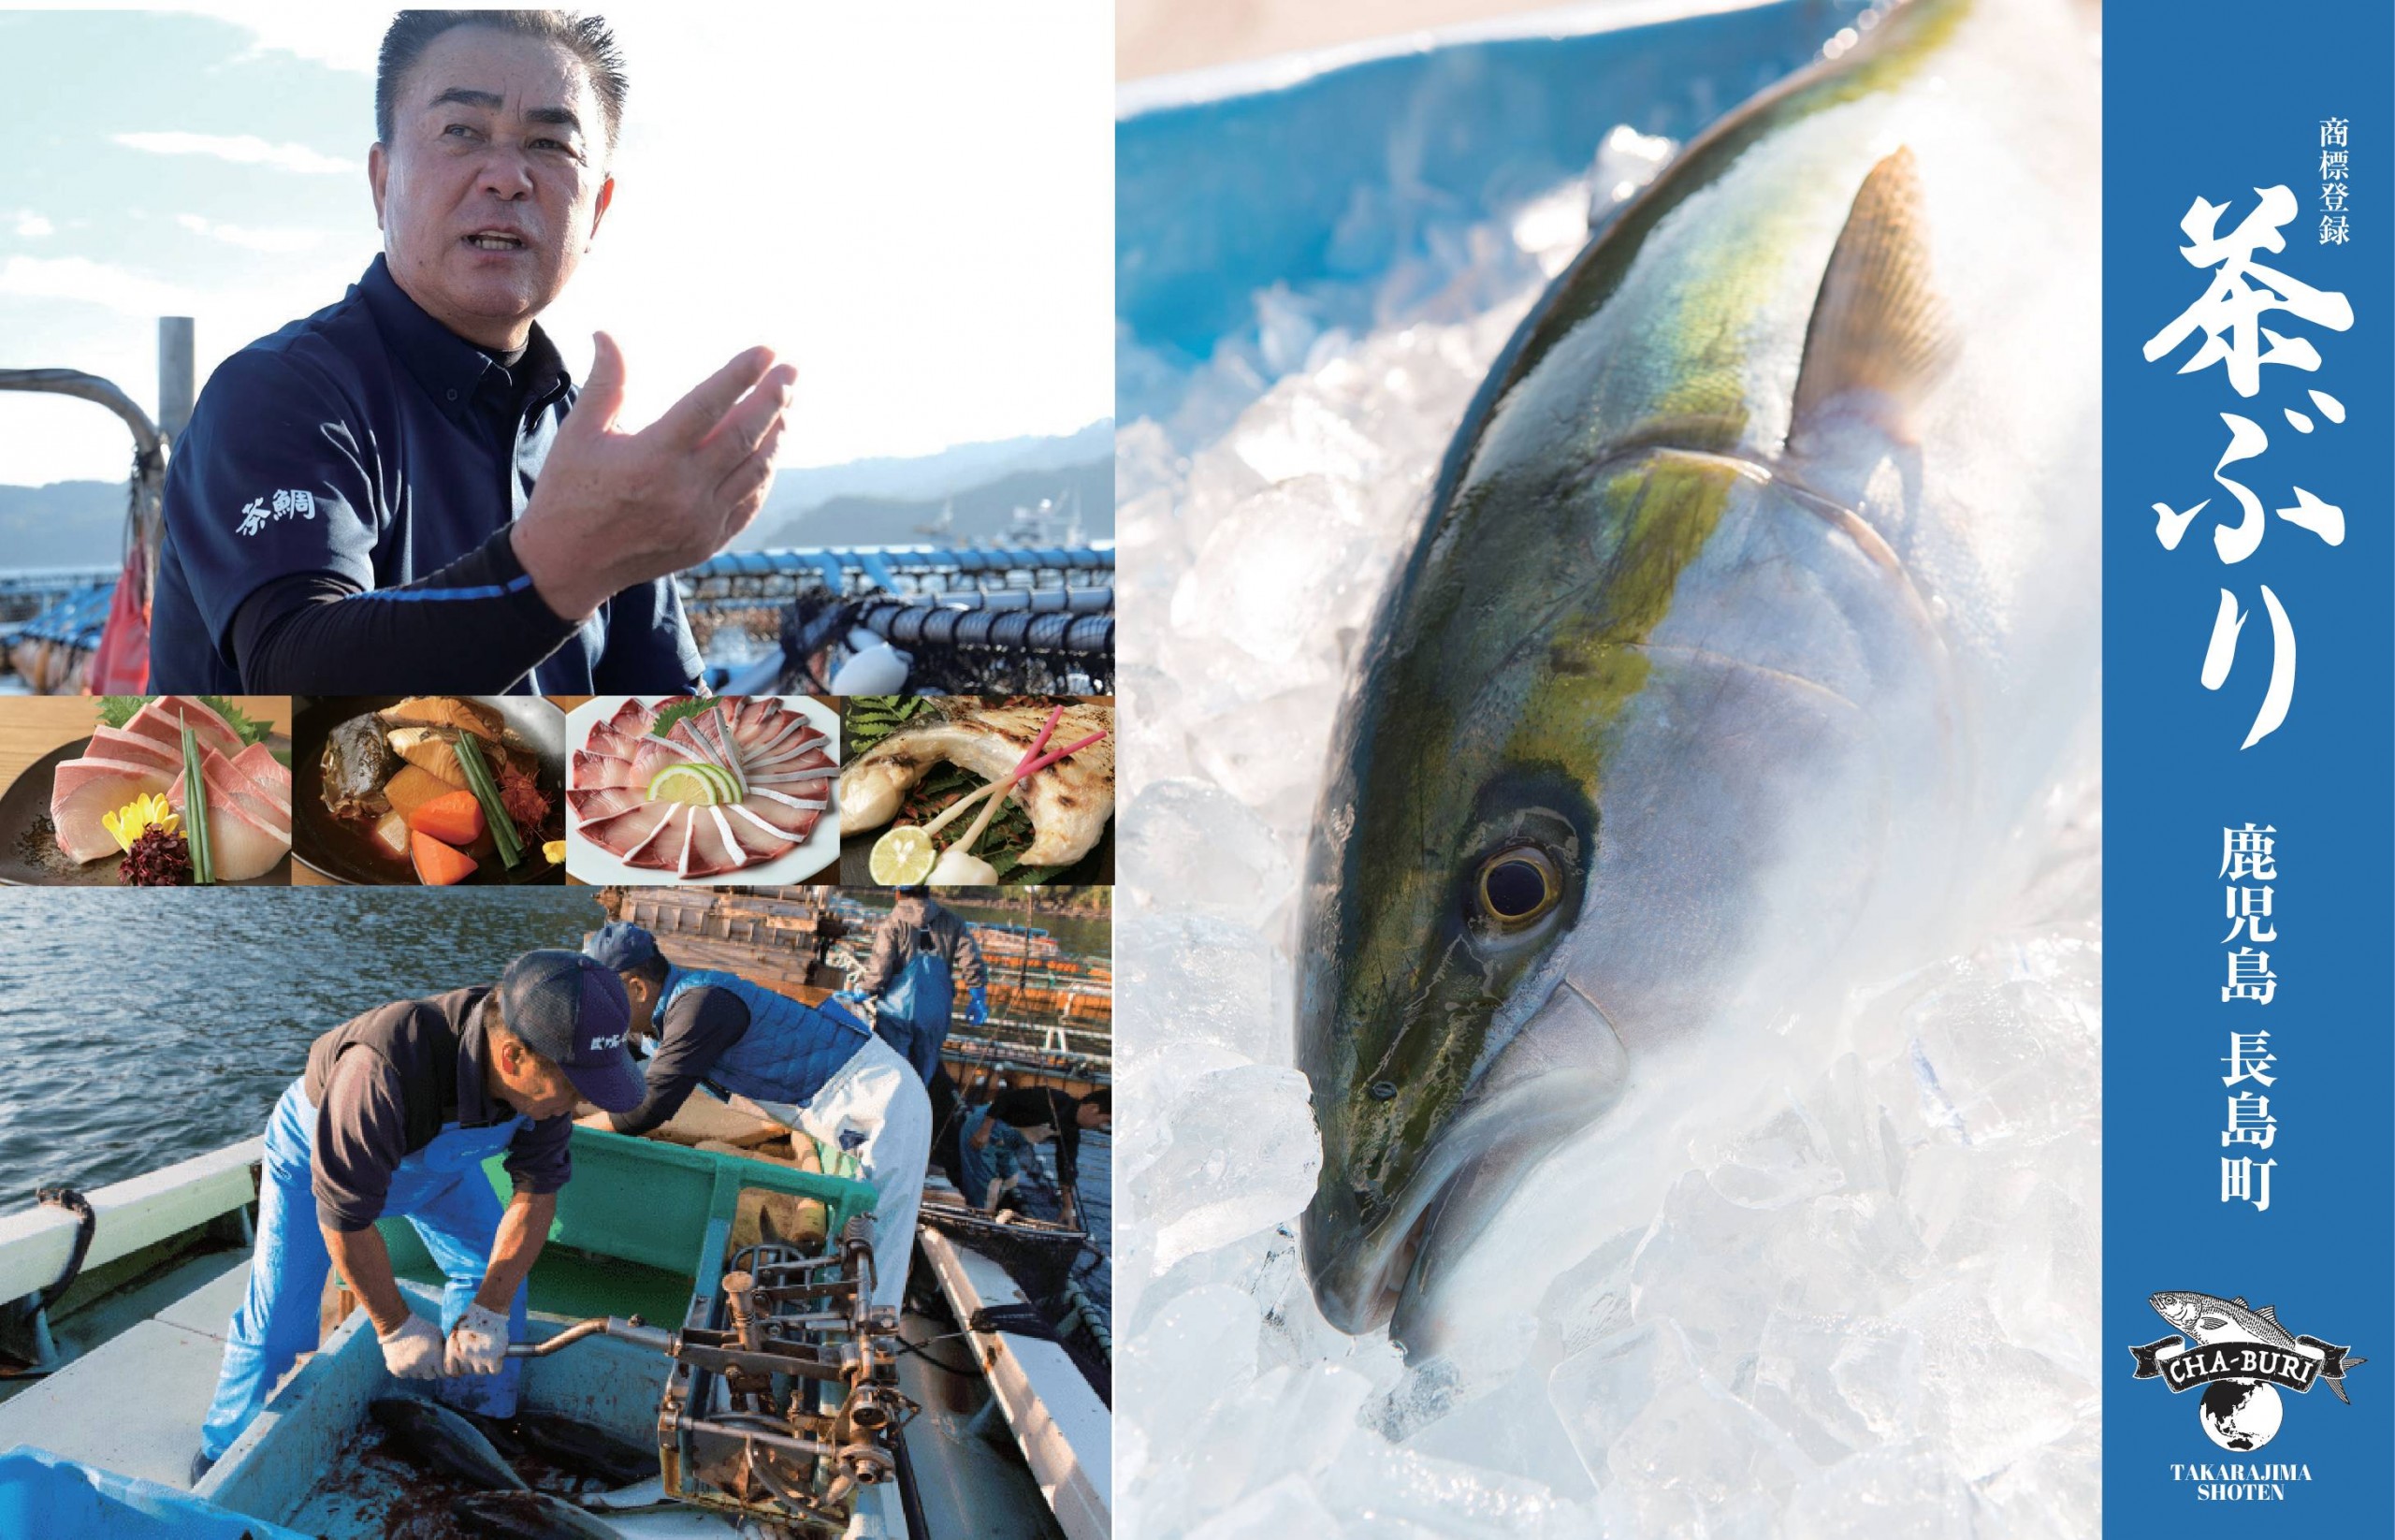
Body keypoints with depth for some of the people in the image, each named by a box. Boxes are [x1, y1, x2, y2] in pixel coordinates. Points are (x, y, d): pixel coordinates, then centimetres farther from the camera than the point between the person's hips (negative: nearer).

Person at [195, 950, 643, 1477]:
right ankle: (223, 1460, 19)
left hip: (436, 1152, 5)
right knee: (277, 1323, -6)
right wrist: (396, 1327, -23)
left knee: (498, 1276, 0)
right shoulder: (383, 1074, -48)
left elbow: (537, 1190, -18)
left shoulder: (543, 1064, -32)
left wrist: (491, 1308, -26)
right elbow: (343, 1215, -34)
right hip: (317, 1150, -5)